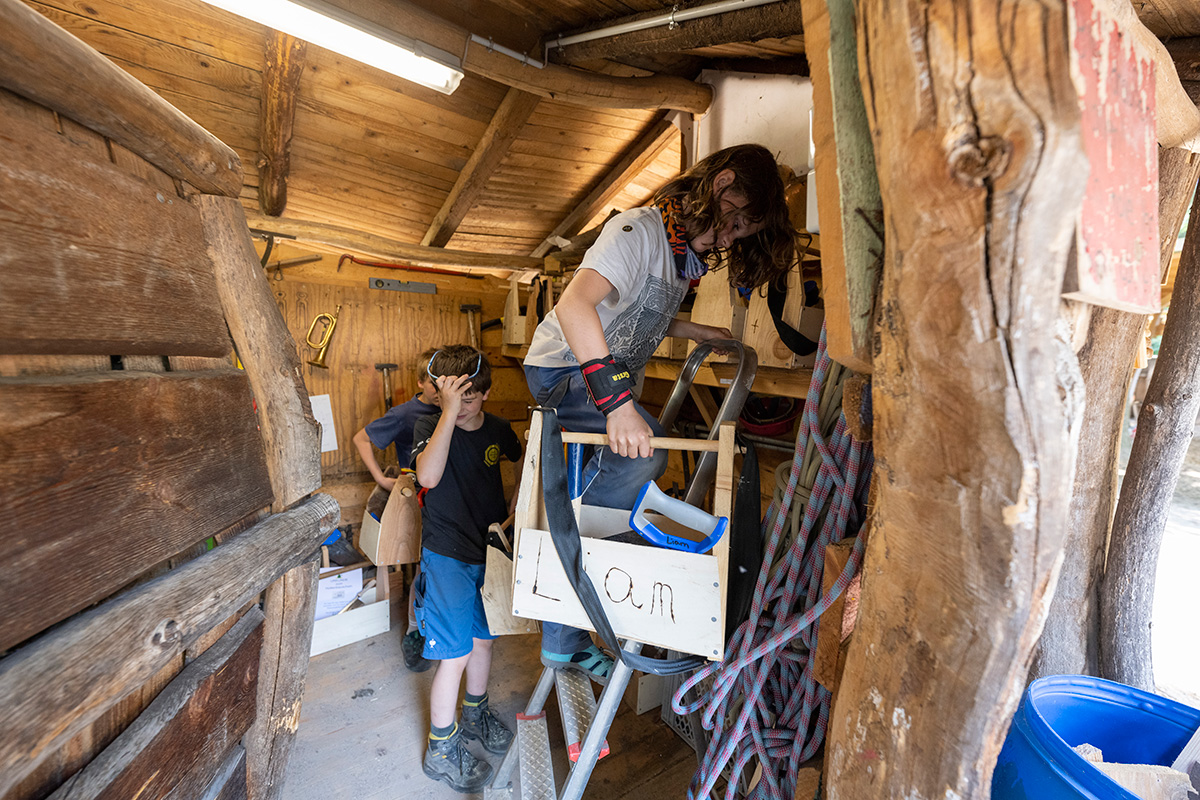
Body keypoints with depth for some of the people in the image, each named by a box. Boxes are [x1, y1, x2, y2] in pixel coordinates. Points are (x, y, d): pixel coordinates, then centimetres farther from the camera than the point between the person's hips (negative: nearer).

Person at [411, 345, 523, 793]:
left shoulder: (498, 430, -3)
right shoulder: (429, 427, -14)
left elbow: (523, 460, 19)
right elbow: (428, 476, -36)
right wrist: (449, 412, -38)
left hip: (490, 551, 5)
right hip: (448, 556, -4)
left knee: (484, 639, 20)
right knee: (455, 654, 1)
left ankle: (475, 715, 45)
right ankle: (441, 750, 25)